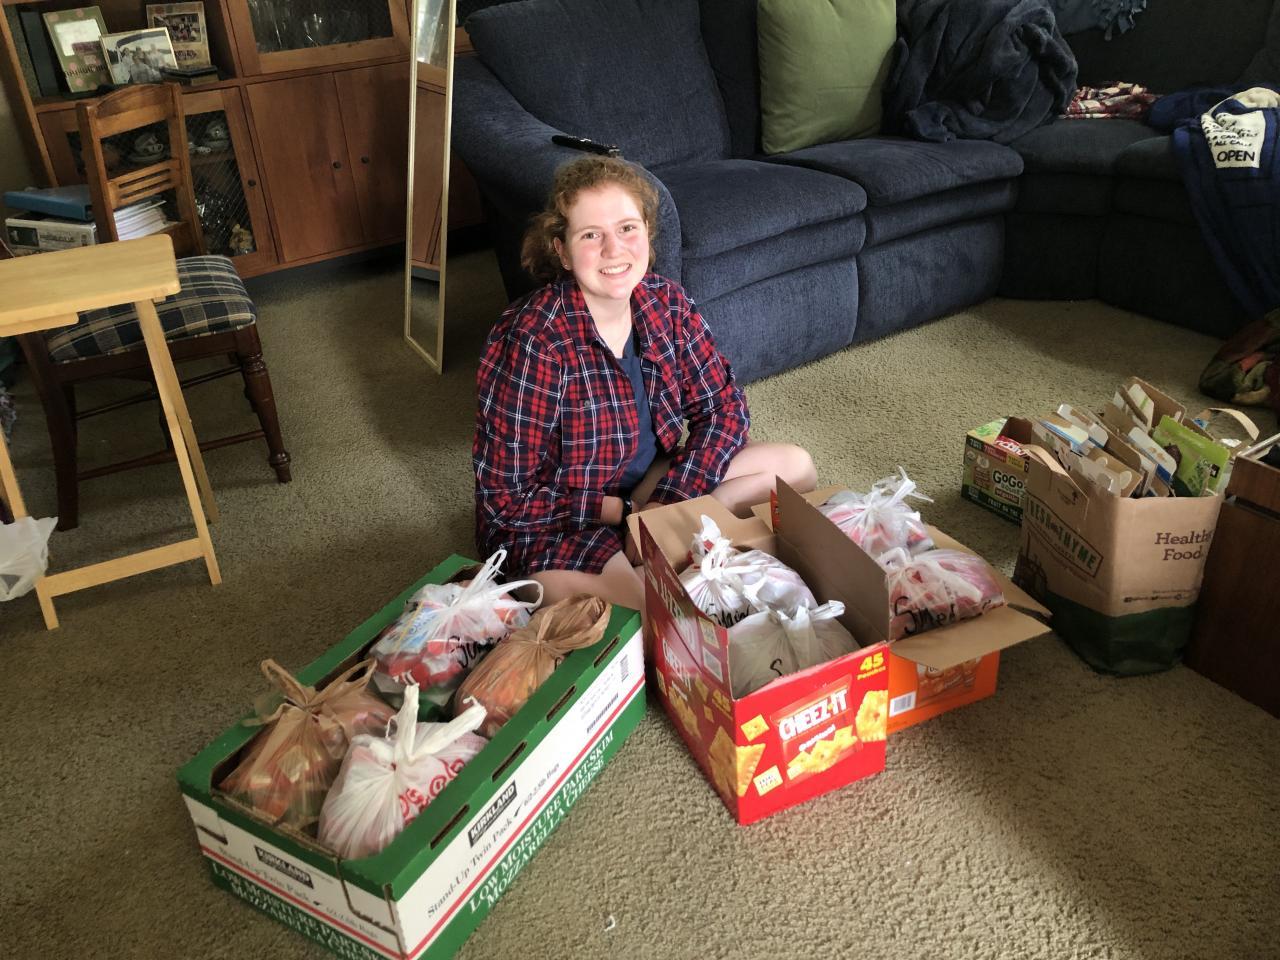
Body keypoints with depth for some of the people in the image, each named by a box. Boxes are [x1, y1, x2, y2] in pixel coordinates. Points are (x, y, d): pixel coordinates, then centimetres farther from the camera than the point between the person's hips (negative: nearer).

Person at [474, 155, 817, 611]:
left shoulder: (665, 301, -8)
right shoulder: (534, 342, -25)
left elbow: (724, 408, 0)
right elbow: (507, 497, -20)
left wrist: (666, 504, -15)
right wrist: (626, 512, -21)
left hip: (647, 485, 7)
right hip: (550, 522, -7)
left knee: (796, 466, -2)